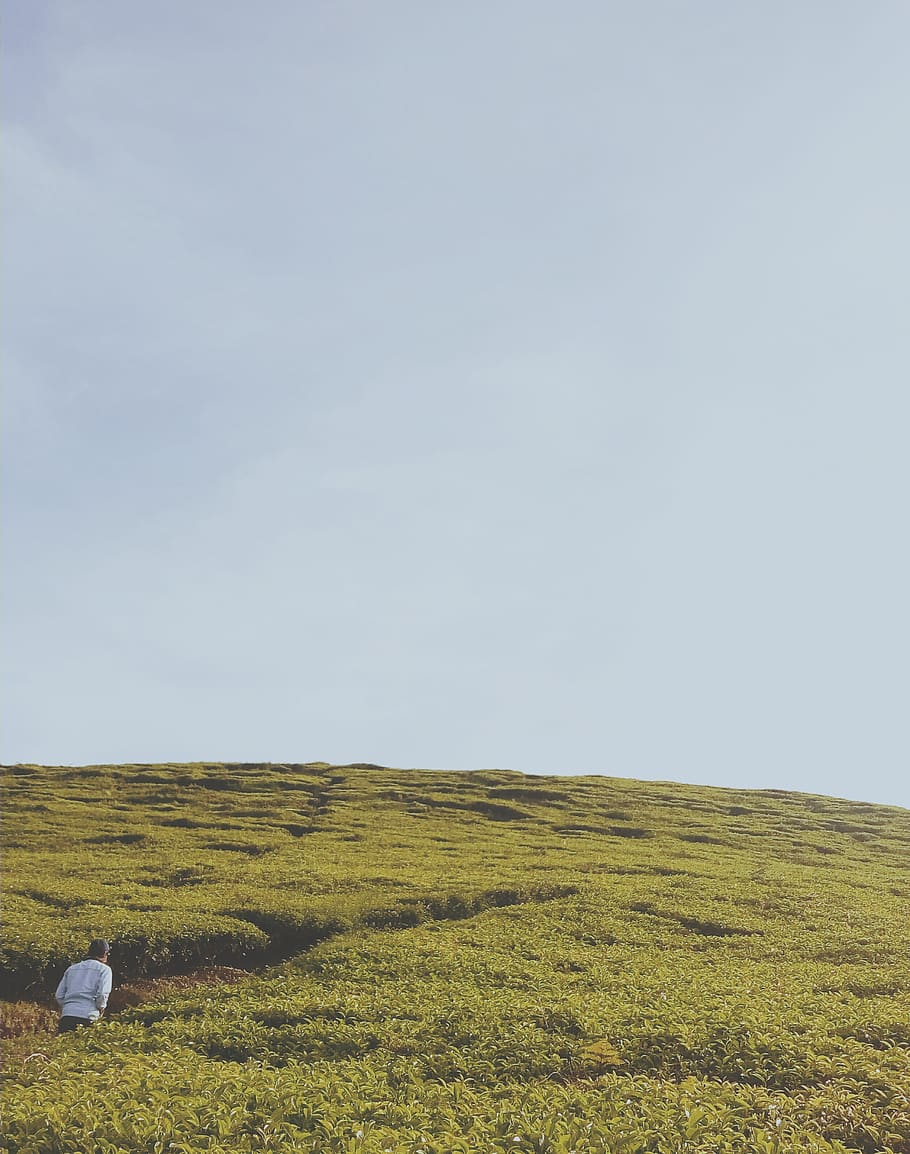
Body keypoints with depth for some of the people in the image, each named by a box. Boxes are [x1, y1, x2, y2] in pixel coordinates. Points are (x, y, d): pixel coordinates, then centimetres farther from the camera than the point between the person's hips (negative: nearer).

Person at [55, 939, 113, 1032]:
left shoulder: (72, 968, 21)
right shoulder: (104, 969, 5)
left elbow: (59, 995, 16)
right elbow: (102, 995, -7)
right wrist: (100, 1011, 9)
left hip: (66, 1016, 5)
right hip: (87, 1017, -5)